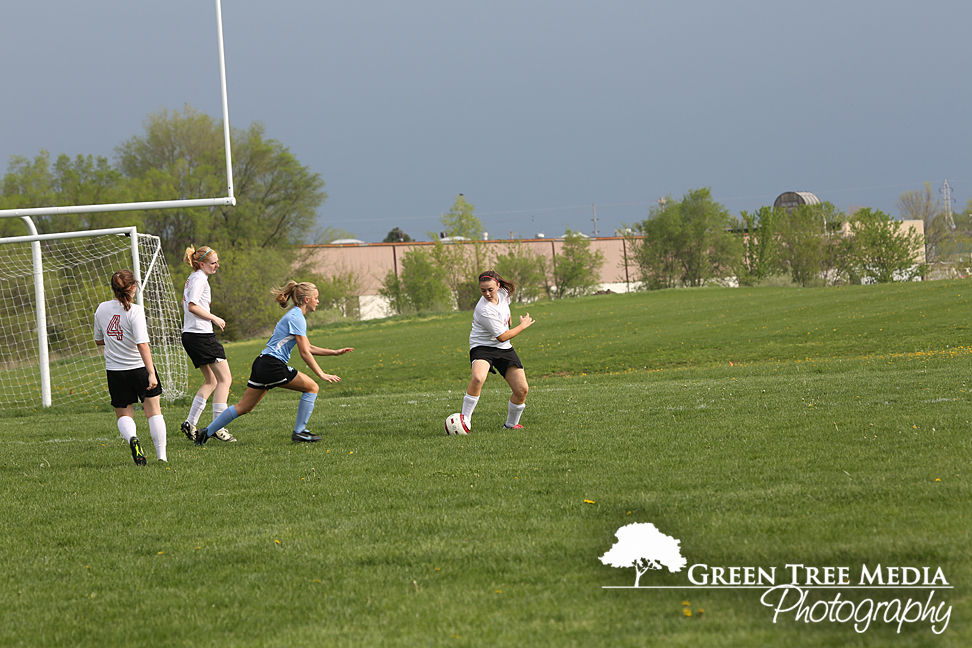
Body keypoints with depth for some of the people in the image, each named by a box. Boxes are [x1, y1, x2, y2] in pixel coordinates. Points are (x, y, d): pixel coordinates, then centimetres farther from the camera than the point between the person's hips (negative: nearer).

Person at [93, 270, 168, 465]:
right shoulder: (135, 311, -15)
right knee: (154, 412, 11)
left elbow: (98, 340, 12)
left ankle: (131, 438, -17)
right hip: (139, 368, -3)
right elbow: (142, 344, -22)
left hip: (115, 371, 3)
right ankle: (161, 455, 7)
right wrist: (151, 373, -23)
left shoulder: (102, 309, 0)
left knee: (123, 414, 14)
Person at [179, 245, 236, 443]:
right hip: (201, 335, -10)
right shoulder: (199, 279, -12)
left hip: (189, 335, 10)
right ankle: (218, 427, -11)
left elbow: (185, 303, 30)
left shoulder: (193, 278, 19)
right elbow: (192, 306, -21)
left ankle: (190, 422, 9)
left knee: (211, 381, 16)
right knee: (225, 379, -7)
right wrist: (214, 318, -13)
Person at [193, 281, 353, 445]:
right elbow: (304, 352, -13)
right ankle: (299, 432, 2)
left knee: (244, 407, 11)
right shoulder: (297, 318, -10)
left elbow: (309, 348, 28)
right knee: (312, 387, 0)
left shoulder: (295, 315, 21)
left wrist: (335, 352, 25)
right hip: (273, 365, -10)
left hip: (261, 364, 10)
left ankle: (205, 432, 10)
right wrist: (321, 374, -10)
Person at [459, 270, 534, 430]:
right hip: (482, 347, -7)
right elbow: (502, 337, -18)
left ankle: (511, 423, 20)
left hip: (504, 350, 7)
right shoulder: (484, 310, -26)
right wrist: (523, 325, -7)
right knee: (477, 378, -37)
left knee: (522, 390, -5)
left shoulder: (503, 293, -4)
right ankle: (465, 420, -25)